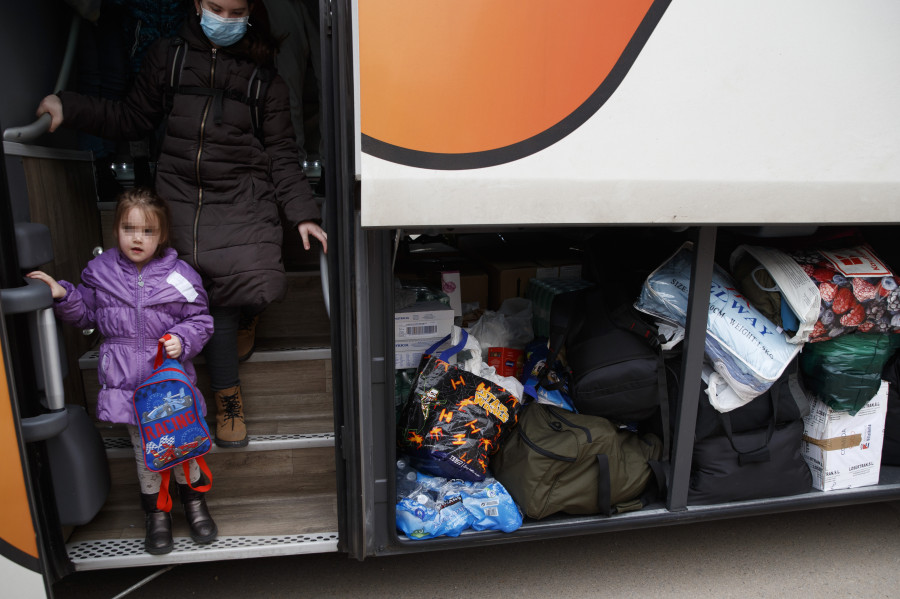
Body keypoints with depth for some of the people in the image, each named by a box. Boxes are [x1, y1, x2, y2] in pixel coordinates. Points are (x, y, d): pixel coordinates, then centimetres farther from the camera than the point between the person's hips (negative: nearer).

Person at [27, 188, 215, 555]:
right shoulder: (99, 271, 1)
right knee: (143, 449, 11)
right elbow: (86, 315, 13)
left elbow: (200, 319, -1)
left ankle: (193, 500, 32)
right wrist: (63, 295, -4)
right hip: (126, 380, 2)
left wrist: (182, 340, -17)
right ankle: (155, 511, 31)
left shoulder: (179, 275, -7)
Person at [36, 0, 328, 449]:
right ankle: (228, 395, 11)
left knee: (258, 285, -22)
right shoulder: (167, 57, 11)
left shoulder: (264, 76, 8)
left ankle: (243, 316, 18)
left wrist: (303, 214, -1)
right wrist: (68, 107, 7)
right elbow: (132, 120, 17)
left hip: (243, 197, -1)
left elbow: (281, 154, 6)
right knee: (212, 295, -8)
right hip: (182, 197, 1)